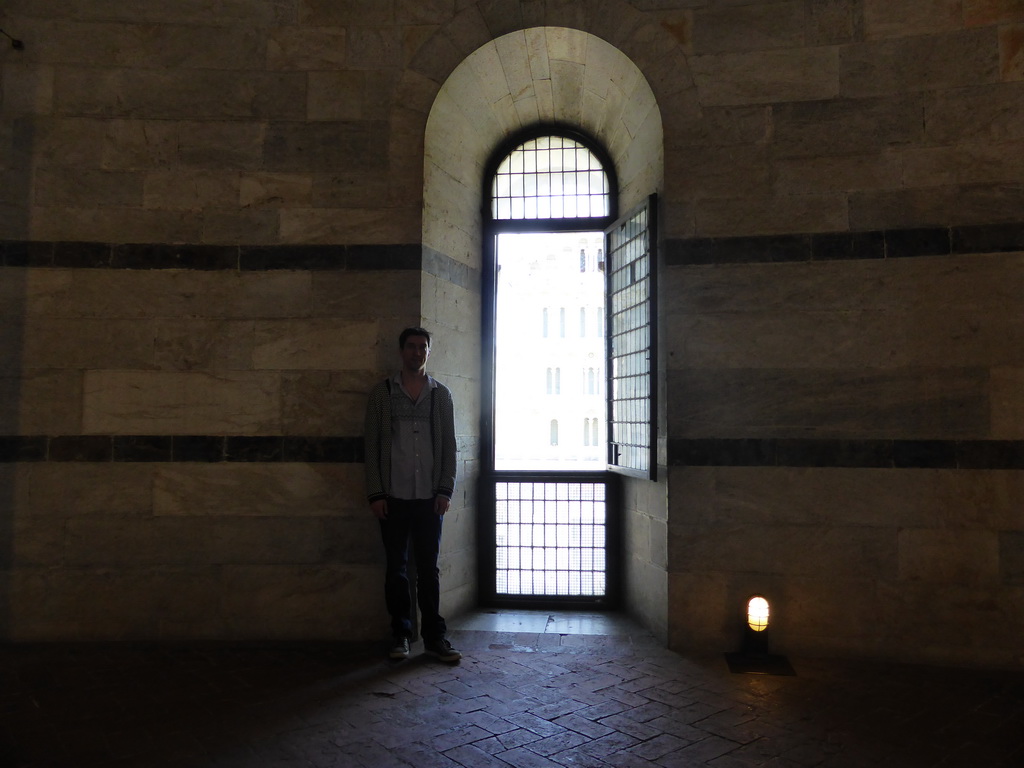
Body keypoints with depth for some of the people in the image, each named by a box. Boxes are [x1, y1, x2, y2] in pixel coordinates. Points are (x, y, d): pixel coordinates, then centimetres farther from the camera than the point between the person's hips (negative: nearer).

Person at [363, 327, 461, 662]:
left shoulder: (441, 394, 8)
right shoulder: (381, 393, 4)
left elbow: (449, 445, 6)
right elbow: (371, 445, 2)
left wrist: (445, 490, -3)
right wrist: (375, 493, -5)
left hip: (429, 496, 1)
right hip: (393, 496, 0)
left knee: (429, 568, 6)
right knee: (396, 568, 6)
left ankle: (435, 635, 13)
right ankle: (401, 635, 18)